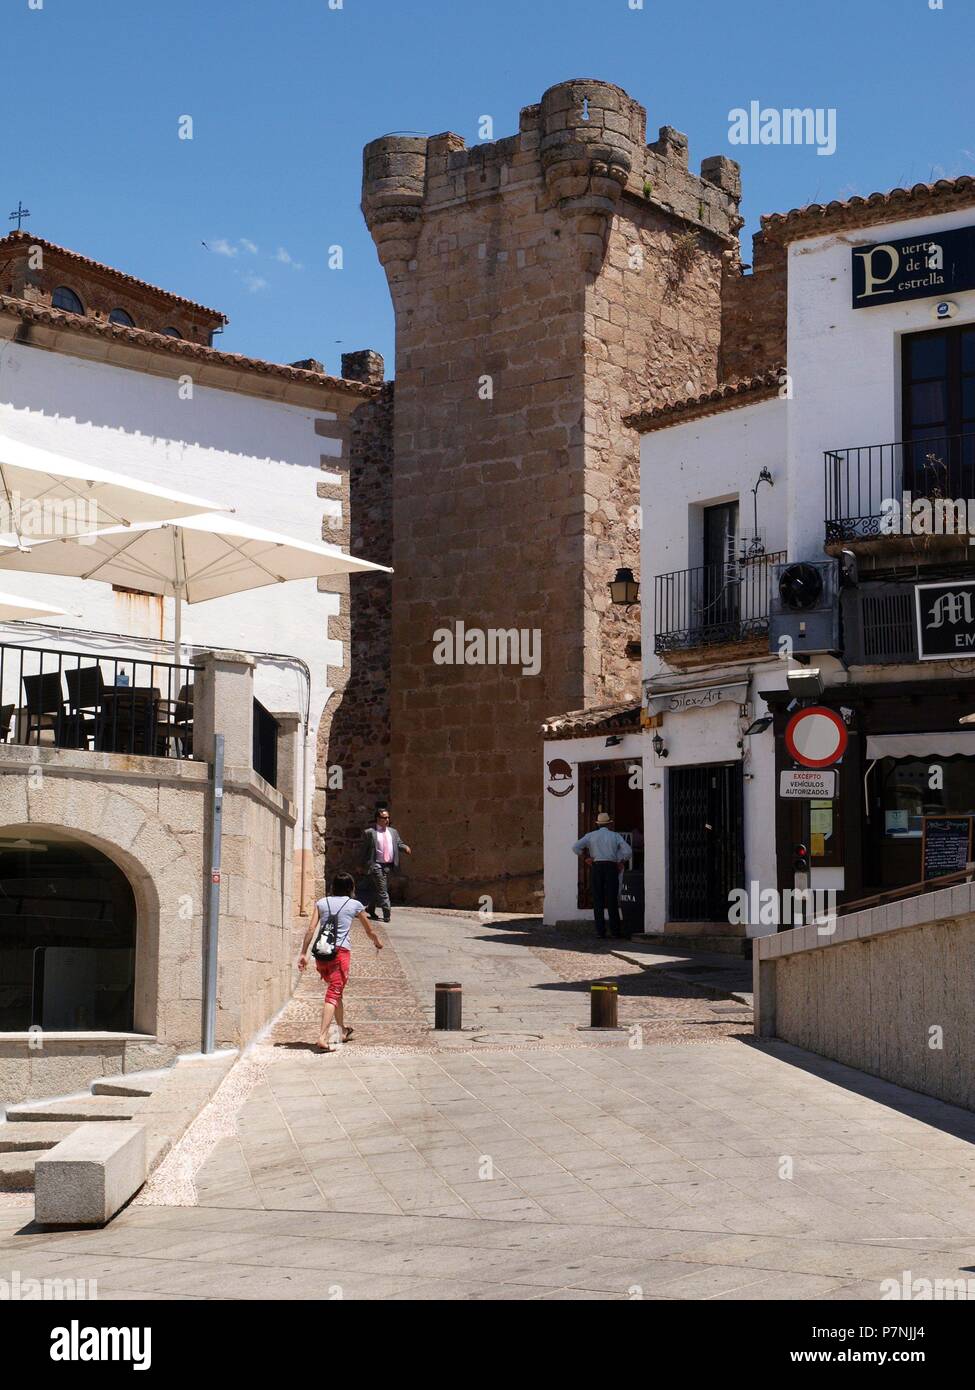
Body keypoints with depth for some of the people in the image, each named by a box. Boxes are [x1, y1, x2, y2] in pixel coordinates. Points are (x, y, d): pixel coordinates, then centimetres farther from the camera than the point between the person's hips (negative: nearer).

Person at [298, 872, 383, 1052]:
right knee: (333, 995, -8)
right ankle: (322, 1037, -22)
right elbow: (369, 931, 21)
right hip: (340, 952, -4)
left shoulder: (322, 903, 12)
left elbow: (311, 930, 2)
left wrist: (303, 953, 5)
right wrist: (377, 942, 41)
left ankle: (343, 1030, 38)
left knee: (335, 991, 22)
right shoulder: (355, 905, 8)